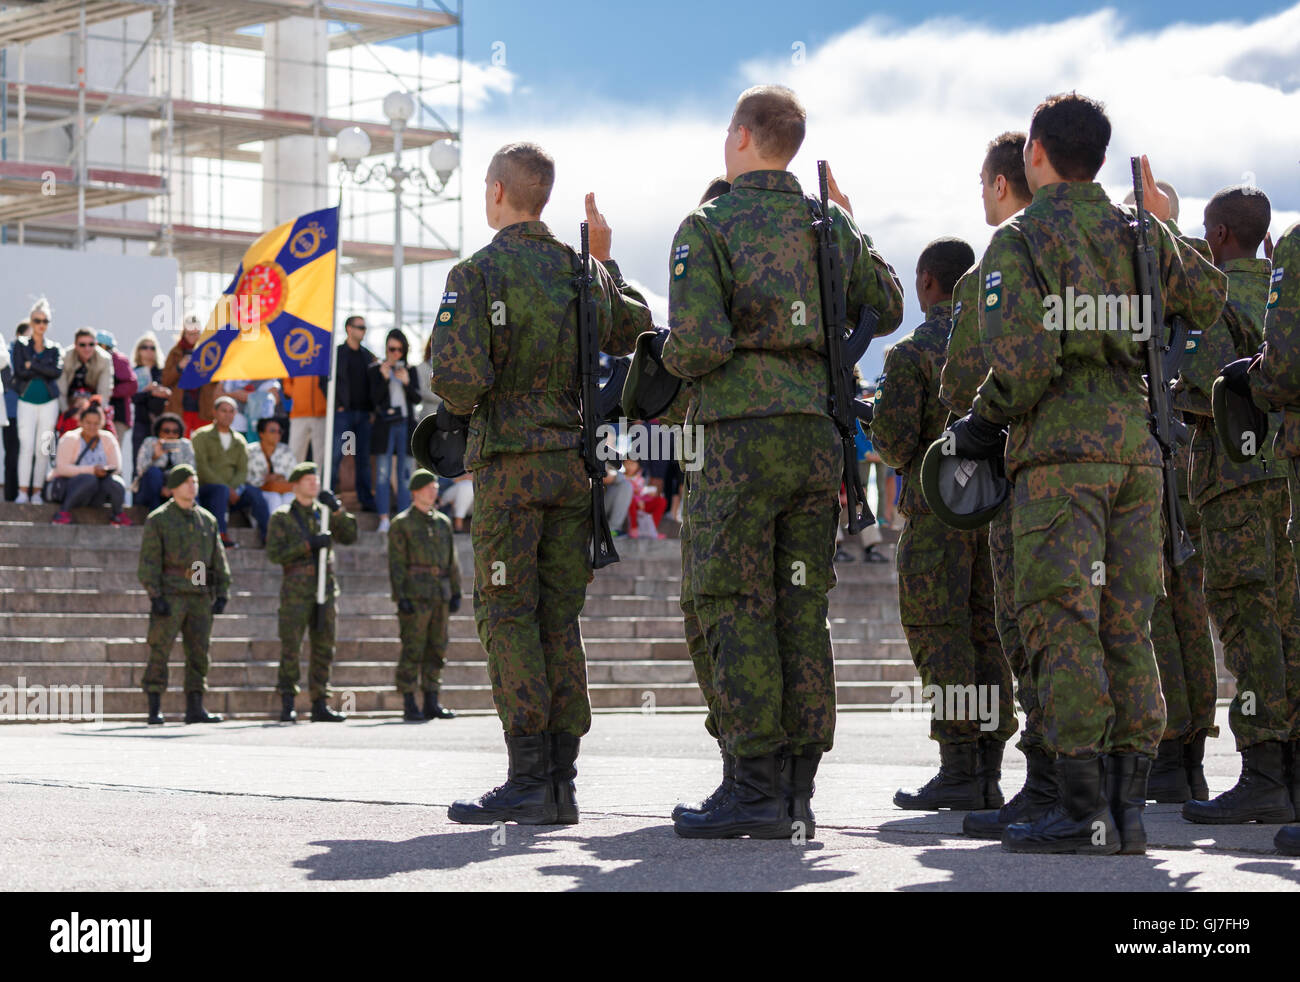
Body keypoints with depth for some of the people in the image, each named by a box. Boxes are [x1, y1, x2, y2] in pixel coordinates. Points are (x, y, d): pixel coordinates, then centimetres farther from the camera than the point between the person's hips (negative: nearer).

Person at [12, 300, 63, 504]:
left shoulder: (54, 349, 10)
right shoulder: (21, 345, 6)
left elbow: (58, 372, -8)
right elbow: (19, 371, -8)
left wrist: (33, 365, -10)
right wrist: (44, 370, -8)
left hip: (48, 402, 1)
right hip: (27, 401, -1)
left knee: (43, 449, -1)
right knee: (26, 446, -11)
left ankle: (37, 492, 2)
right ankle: (23, 492, -13)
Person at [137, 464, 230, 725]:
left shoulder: (207, 519, 13)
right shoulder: (158, 520, -1)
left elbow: (219, 559, 14)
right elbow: (149, 560, -6)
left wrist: (223, 594, 4)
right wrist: (155, 596, -15)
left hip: (200, 596, 5)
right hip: (170, 595, -4)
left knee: (198, 654, 3)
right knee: (160, 652, -5)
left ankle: (195, 708, 7)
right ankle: (154, 710, -3)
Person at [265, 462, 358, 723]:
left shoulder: (324, 514, 14)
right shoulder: (281, 517, 1)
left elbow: (350, 537, 2)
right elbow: (274, 553, -9)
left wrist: (337, 509, -11)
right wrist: (308, 544, -17)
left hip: (326, 587, 4)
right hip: (296, 591, -4)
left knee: (324, 650, 5)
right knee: (290, 649, -6)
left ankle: (320, 705, 10)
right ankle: (287, 706, -2)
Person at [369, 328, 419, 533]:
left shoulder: (409, 370, 12)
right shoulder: (375, 370, 4)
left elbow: (416, 399, 7)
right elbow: (375, 399, -4)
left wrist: (407, 382, -9)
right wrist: (384, 379, -16)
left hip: (405, 424, 2)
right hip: (385, 425, -2)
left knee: (405, 473, 2)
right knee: (383, 472, -5)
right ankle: (384, 518, -4)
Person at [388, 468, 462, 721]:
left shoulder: (443, 522, 17)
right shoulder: (401, 524, 0)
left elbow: (452, 561, 18)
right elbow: (396, 563, -6)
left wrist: (456, 593, 10)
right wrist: (401, 597, -14)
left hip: (440, 596, 6)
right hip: (415, 595, -6)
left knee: (436, 650, 6)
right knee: (412, 651, -6)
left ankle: (431, 703, 12)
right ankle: (409, 705, -4)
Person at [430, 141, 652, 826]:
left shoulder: (476, 273, -7)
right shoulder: (584, 272, 10)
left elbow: (459, 377, -17)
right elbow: (639, 332, 26)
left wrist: (457, 402, 6)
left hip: (507, 463, -5)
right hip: (573, 461, 5)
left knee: (508, 616, -4)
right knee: (558, 620, 7)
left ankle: (529, 780, -11)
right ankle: (560, 781, 5)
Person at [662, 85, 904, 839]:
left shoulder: (709, 227, -5)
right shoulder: (831, 225, 11)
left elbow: (699, 344, -15)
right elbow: (888, 309, 23)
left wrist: (674, 360, 6)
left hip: (744, 437, -5)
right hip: (819, 435, 5)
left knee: (737, 609, -2)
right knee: (803, 610, 6)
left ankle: (758, 788, -7)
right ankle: (799, 792, 6)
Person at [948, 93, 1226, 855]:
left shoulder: (1018, 241, -3)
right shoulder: (1141, 234, 13)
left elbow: (1021, 360, -14)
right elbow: (1212, 301, 26)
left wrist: (983, 423, 1)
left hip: (1061, 449, -5)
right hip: (1137, 447, 6)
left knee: (1063, 625, -7)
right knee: (1127, 630, 6)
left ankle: (1083, 810, -12)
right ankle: (1129, 807, 4)